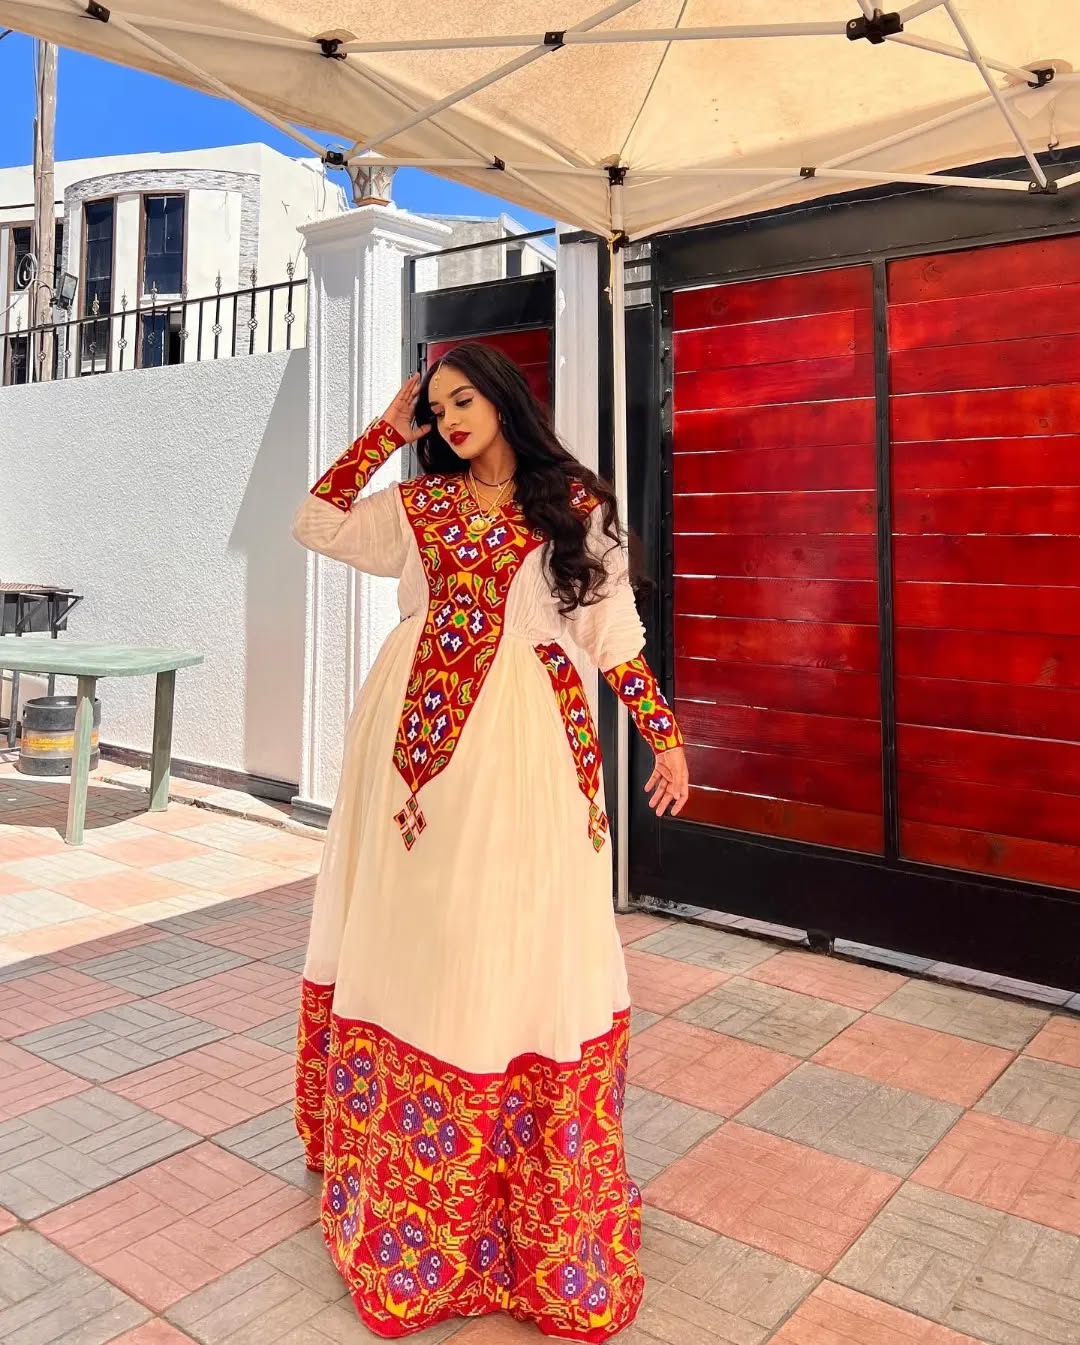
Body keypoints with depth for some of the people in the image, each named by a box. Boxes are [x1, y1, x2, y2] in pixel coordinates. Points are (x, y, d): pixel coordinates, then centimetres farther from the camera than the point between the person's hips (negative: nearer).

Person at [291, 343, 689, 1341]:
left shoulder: (575, 505, 6)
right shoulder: (419, 504, 14)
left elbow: (615, 629, 6)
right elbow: (317, 523, 11)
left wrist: (666, 734, 2)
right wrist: (386, 432, 11)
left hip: (528, 735, -2)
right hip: (420, 730, 3)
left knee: (524, 934, 1)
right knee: (416, 928, 9)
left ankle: (540, 1198, 17)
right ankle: (397, 1163, 25)